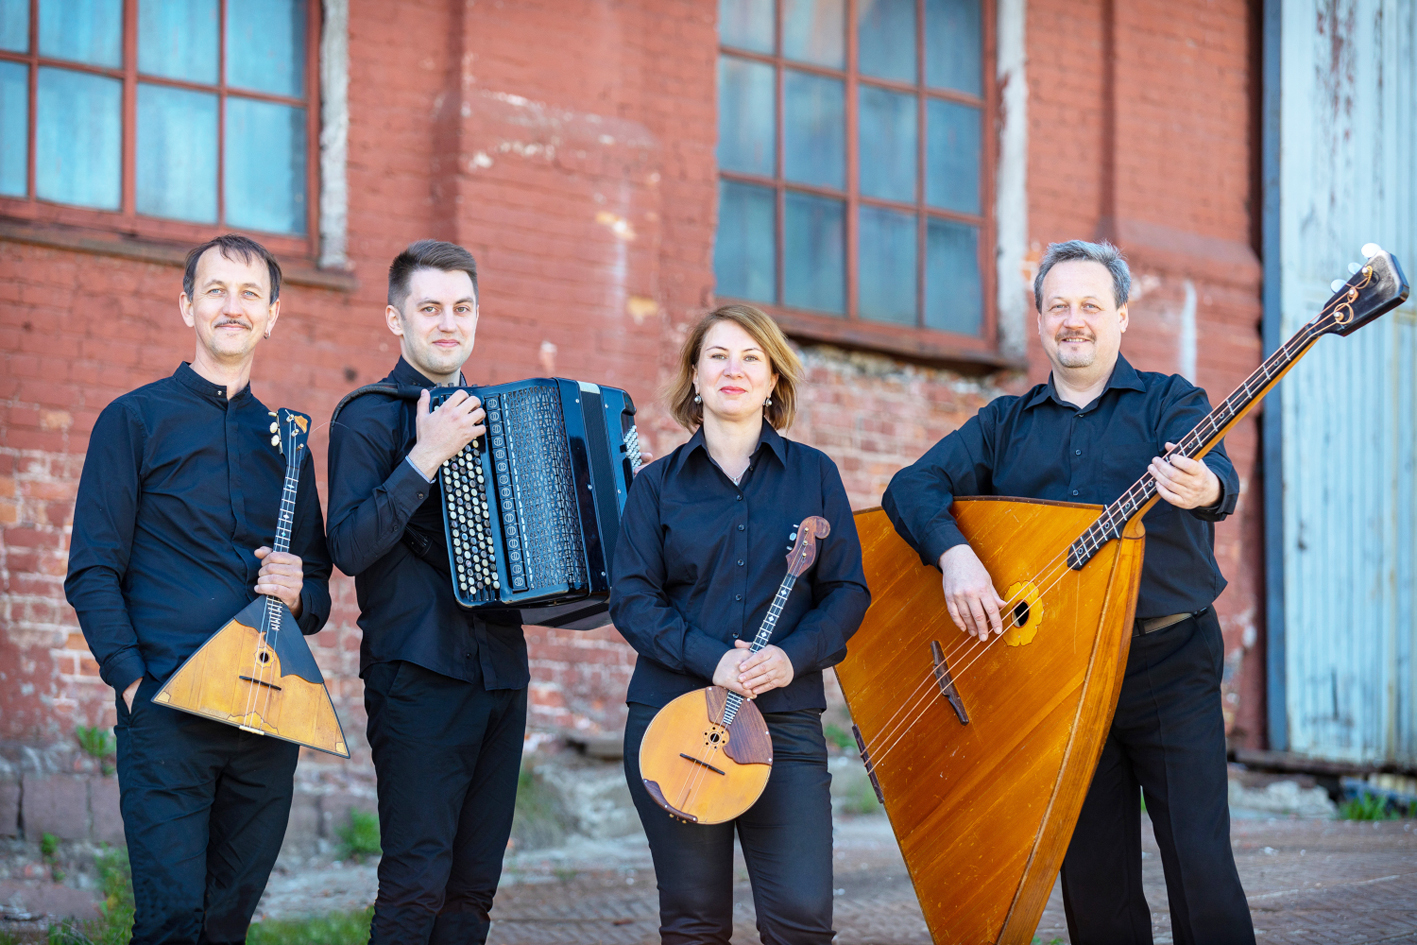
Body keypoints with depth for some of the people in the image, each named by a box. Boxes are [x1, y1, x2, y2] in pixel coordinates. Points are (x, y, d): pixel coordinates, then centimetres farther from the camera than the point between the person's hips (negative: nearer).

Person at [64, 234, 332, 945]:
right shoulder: (135, 420, 5)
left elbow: (319, 585, 23)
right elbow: (92, 572, 0)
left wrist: (301, 593, -2)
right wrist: (132, 679, -12)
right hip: (167, 715, -4)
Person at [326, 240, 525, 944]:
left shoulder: (487, 412, 17)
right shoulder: (370, 417, -3)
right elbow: (349, 548, -15)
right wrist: (427, 456, -21)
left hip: (501, 671, 7)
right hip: (417, 672, -7)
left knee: (474, 886, 7)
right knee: (416, 885, -11)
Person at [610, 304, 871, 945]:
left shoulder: (813, 475, 10)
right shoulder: (659, 483, 9)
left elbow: (847, 590, 6)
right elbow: (631, 597, 1)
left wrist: (794, 655, -12)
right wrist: (710, 658, -14)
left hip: (784, 717, 0)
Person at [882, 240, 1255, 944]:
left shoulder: (1168, 402, 5)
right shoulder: (1006, 424, 15)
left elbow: (1216, 475, -16)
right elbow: (914, 486, 4)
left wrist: (1204, 488, -41)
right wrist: (954, 554, -16)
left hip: (1169, 659, -3)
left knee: (1200, 866, -10)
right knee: (1093, 881, 4)